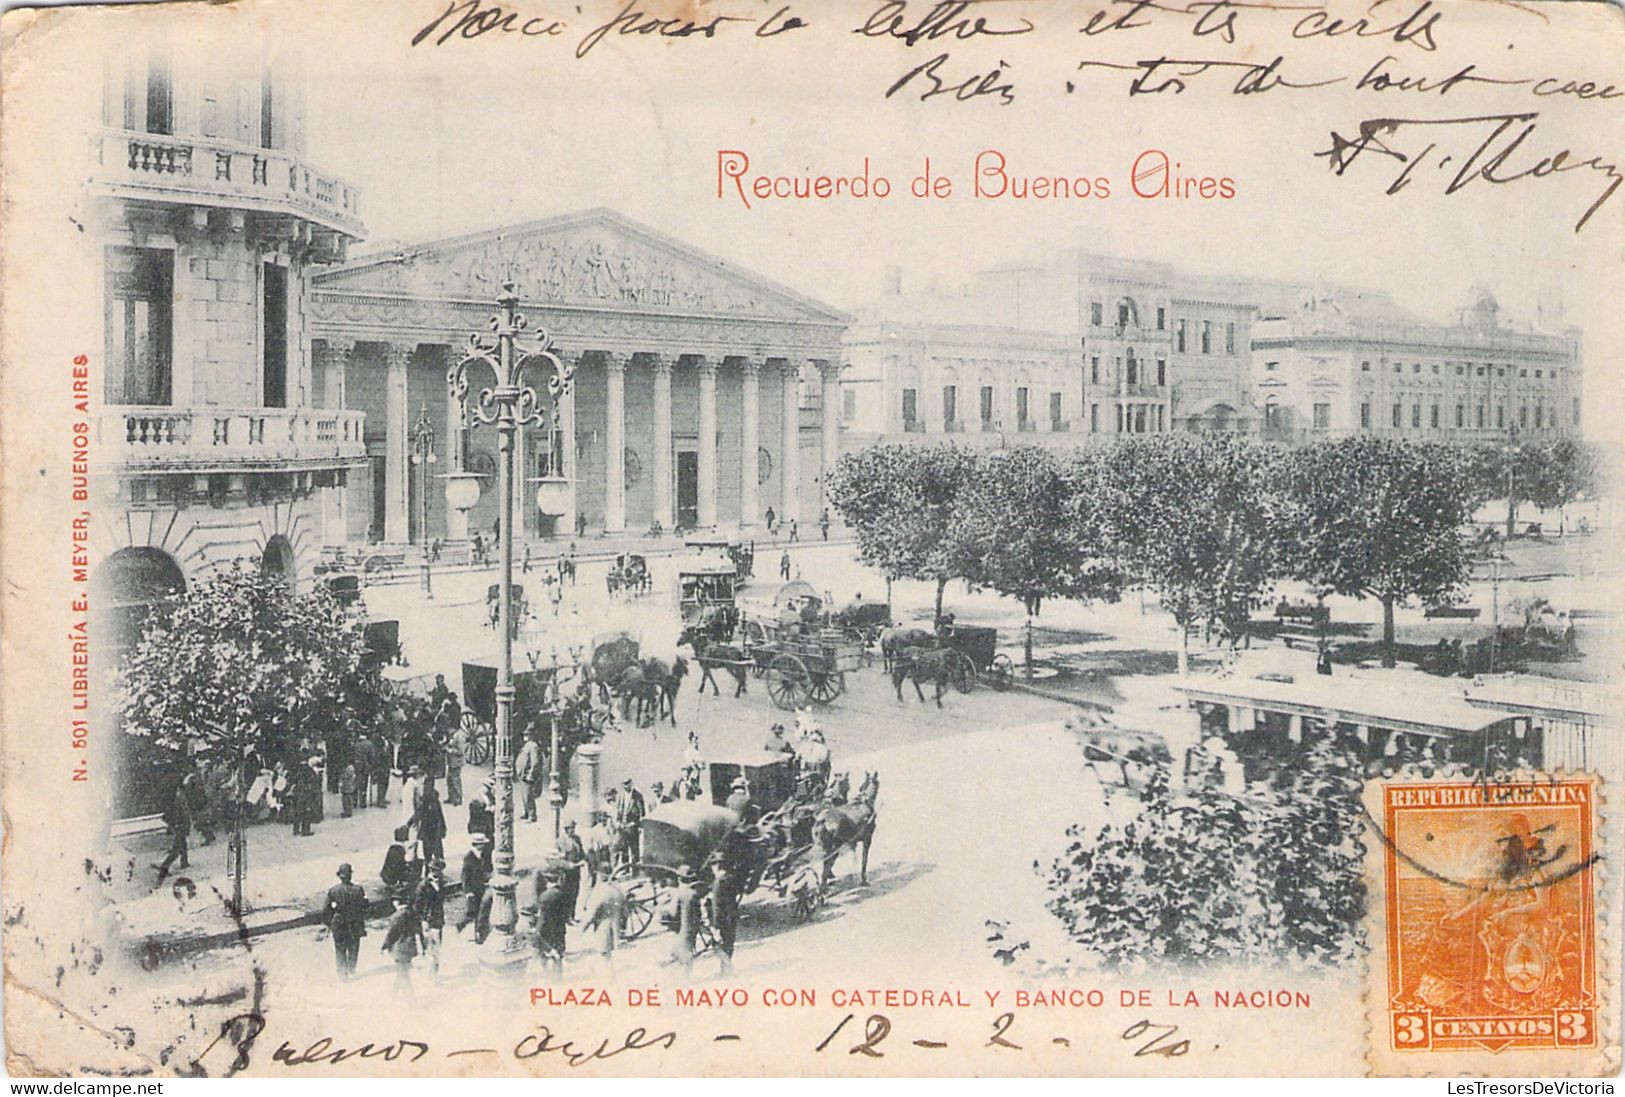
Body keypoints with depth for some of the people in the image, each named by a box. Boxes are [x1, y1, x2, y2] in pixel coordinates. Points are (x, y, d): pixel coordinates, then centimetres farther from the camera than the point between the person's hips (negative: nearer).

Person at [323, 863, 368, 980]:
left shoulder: (333, 891, -9)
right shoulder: (358, 889, -9)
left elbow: (325, 910, -5)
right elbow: (364, 908, -2)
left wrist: (328, 924, 8)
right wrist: (363, 922, 9)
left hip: (338, 926, 0)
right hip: (355, 926, 0)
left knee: (340, 950, 12)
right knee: (353, 949, 14)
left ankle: (342, 973, 10)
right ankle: (351, 972, 14)